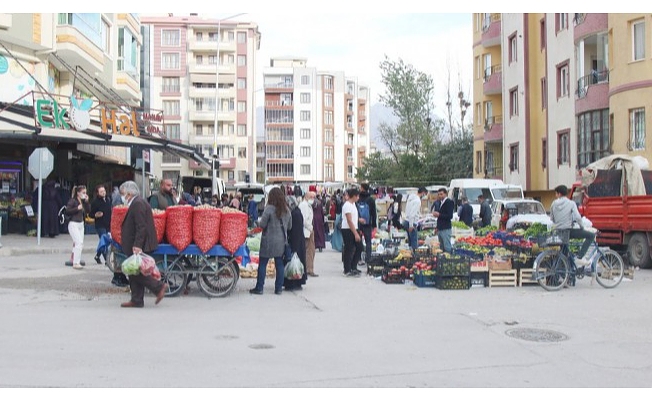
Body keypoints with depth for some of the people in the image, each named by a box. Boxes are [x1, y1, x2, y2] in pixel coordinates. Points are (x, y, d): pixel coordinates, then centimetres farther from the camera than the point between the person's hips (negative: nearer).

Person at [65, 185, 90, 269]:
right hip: (73, 224, -8)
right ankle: (76, 263, -12)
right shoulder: (73, 201, -11)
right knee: (79, 243, -15)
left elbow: (88, 211, 7)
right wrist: (77, 208, -22)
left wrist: (86, 201, -2)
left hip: (81, 224, 8)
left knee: (79, 244, 12)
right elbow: (67, 211, -17)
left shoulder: (83, 201, 9)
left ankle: (74, 259, 27)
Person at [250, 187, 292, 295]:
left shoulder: (269, 208, -13)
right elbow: (289, 226, 12)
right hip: (281, 241, 5)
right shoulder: (287, 210, 5)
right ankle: (278, 288, 12)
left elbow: (262, 224, -12)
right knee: (279, 264, 9)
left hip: (269, 240, -5)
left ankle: (259, 288, 5)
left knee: (262, 264, 3)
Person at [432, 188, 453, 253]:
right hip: (440, 229, 9)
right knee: (442, 247, 9)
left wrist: (439, 215, -20)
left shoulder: (449, 202, -9)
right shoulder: (441, 202, 17)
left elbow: (450, 216, -18)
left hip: (446, 229, -9)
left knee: (447, 247, -9)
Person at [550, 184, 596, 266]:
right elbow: (577, 217, -15)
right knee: (591, 235, -1)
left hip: (557, 232, 6)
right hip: (568, 230, -6)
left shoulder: (554, 204, 6)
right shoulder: (571, 203, -5)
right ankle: (579, 257, -9)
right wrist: (582, 226, 1)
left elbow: (551, 218, 12)